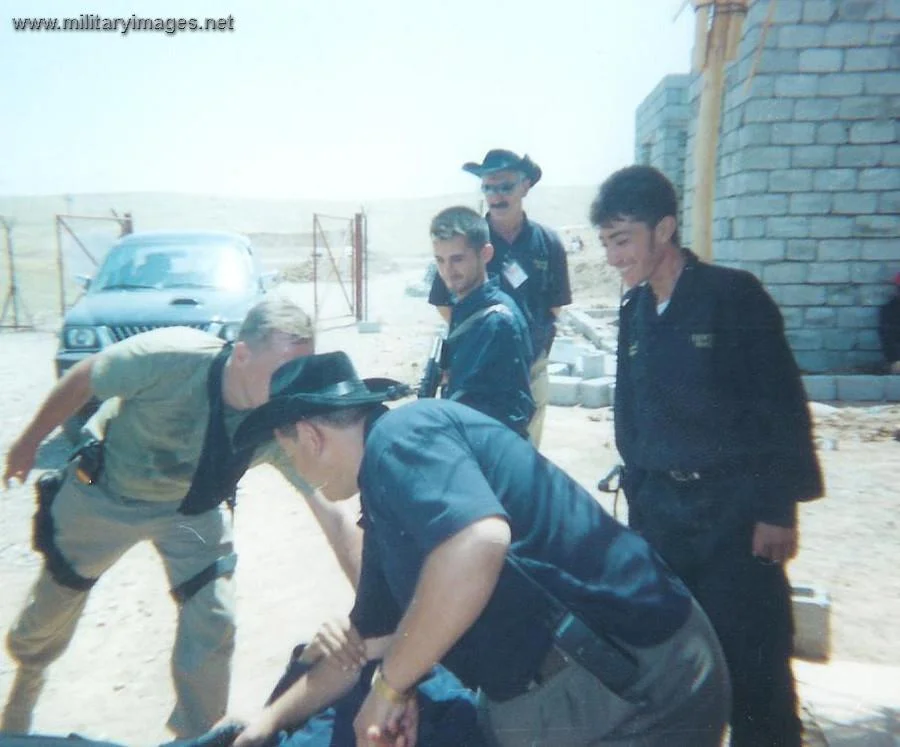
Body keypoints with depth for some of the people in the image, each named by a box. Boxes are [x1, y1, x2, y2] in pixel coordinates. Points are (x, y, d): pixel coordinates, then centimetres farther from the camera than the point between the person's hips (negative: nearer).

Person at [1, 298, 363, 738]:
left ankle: (198, 736, 21)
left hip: (191, 508, 1)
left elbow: (333, 515, -32)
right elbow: (80, 382, -18)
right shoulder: (168, 357, -38)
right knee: (50, 610, 19)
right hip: (103, 493, 0)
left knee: (213, 627, -8)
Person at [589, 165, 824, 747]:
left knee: (752, 656, 3)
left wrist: (779, 509, -11)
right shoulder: (635, 311, 7)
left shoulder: (733, 295, -9)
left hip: (733, 506, -5)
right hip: (660, 508, 5)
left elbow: (784, 407, -9)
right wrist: (638, 498, 13)